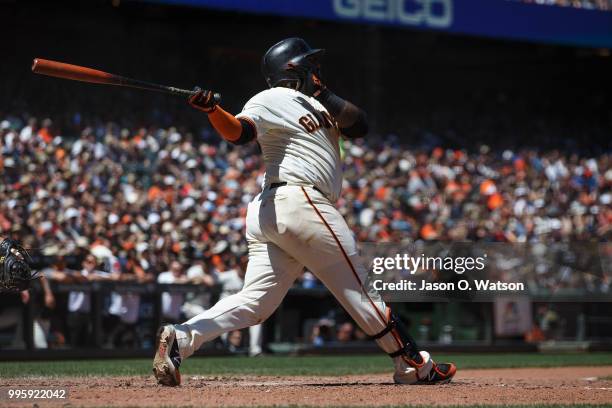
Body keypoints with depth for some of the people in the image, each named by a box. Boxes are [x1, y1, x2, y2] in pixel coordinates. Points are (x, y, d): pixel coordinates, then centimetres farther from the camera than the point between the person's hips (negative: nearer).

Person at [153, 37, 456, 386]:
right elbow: (238, 132, -17)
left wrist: (325, 94, 7)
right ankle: (414, 364, 6)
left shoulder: (315, 104, 28)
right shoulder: (273, 100, 0)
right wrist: (212, 110, -36)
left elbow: (360, 126, 17)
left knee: (254, 303, -3)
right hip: (299, 200, -9)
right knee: (356, 285, -1)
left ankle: (181, 338, -17)